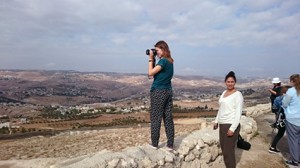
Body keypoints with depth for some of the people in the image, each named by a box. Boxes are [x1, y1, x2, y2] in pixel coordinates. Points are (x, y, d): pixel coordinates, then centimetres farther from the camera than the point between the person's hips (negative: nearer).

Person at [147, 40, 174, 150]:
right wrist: (153, 60, 10)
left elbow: (150, 73, -14)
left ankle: (154, 144, 11)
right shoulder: (170, 61, 12)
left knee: (155, 119, 2)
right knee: (168, 118, 8)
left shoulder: (163, 61, -14)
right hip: (168, 92, 8)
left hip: (158, 92, -8)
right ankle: (170, 144, 13)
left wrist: (151, 59, -7)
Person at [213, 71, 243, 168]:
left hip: (231, 125, -8)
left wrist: (232, 128, -20)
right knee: (224, 149, 14)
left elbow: (238, 113, -16)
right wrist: (216, 121, 17)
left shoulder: (238, 94, -12)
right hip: (222, 125, 8)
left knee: (228, 150, -3)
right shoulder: (224, 92, 11)